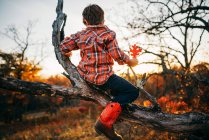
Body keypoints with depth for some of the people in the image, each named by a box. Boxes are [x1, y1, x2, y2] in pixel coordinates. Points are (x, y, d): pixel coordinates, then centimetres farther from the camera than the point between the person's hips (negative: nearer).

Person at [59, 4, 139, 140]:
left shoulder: (81, 35, 6)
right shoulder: (108, 33, -7)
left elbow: (64, 46, 8)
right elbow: (117, 54, -13)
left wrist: (67, 53, 31)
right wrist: (130, 61, 5)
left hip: (86, 76, 8)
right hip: (103, 78, -8)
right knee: (133, 92, -4)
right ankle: (105, 122, -11)